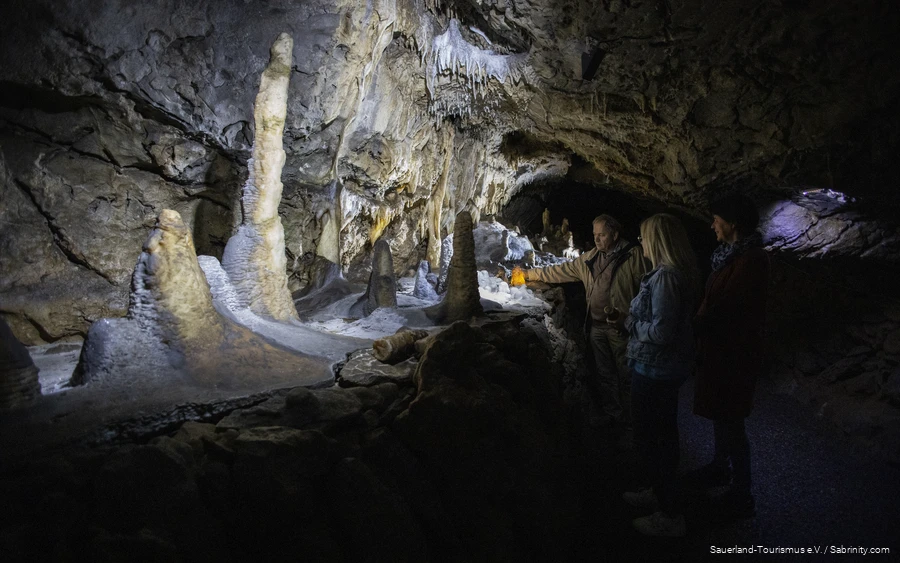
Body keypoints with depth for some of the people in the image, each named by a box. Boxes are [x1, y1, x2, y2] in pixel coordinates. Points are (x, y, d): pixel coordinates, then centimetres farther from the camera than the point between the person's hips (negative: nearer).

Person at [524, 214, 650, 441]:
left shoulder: (633, 256, -10)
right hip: (597, 326, 6)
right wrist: (530, 274, 11)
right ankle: (611, 414, 34)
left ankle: (628, 425, 15)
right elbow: (562, 271, 13)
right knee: (605, 375, 18)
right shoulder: (590, 258, 9)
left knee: (625, 378, 3)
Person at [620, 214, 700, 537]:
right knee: (664, 433, 23)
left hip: (654, 370, -10)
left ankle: (669, 516, 17)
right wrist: (635, 317, 5)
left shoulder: (665, 276, -26)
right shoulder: (681, 273, 4)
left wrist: (631, 323, -12)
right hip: (670, 367, 10)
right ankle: (660, 491, 43)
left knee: (647, 438, 4)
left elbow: (660, 332, -27)